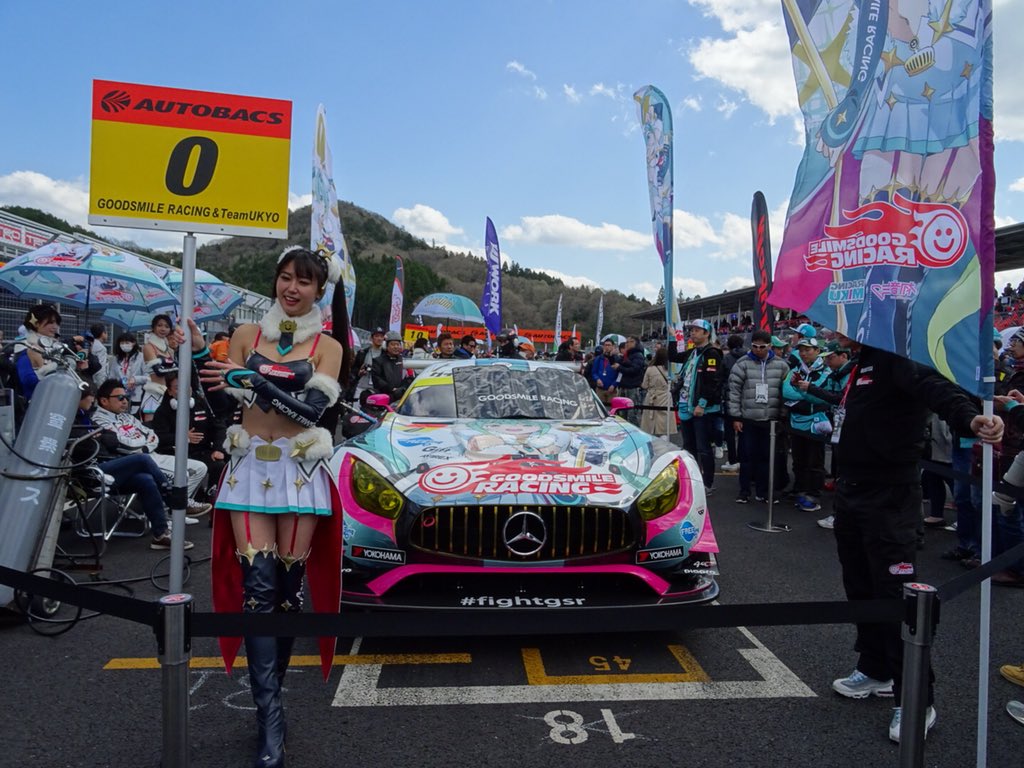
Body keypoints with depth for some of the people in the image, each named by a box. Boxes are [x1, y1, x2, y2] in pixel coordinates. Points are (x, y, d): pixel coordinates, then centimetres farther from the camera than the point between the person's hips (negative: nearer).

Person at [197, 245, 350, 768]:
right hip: (250, 468, 1)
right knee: (258, 585, -7)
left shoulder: (328, 346, 2)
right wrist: (199, 354, -7)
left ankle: (268, 698, 22)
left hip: (299, 470, -1)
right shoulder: (247, 335, 9)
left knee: (288, 584, 3)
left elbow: (312, 409, -13)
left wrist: (252, 380, -21)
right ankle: (271, 722, -5)